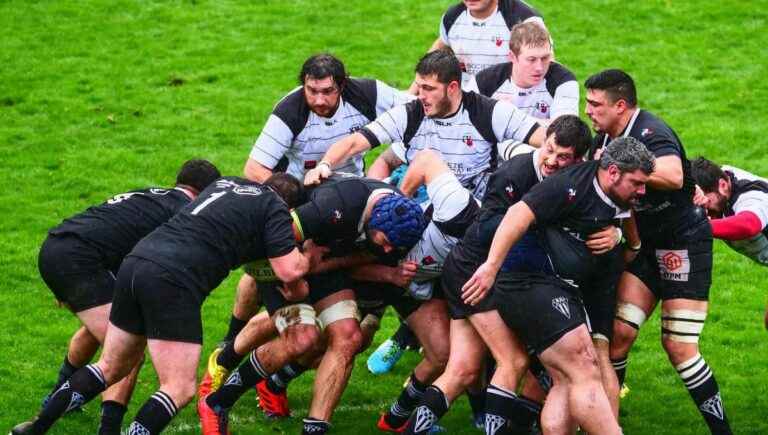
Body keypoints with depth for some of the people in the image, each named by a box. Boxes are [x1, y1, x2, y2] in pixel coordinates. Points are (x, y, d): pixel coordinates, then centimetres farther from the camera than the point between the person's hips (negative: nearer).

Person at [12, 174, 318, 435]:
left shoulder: (226, 183, 27)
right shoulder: (275, 208, 6)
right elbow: (289, 271, -5)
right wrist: (309, 256, 18)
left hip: (135, 263, 8)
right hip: (173, 282, -8)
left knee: (111, 368, 22)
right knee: (179, 389, -4)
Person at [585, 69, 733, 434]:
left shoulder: (651, 134, -23)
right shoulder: (604, 139, 4)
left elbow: (673, 176, -43)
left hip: (685, 243, -7)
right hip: (645, 245, 7)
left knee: (678, 346, -9)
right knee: (619, 332, -4)